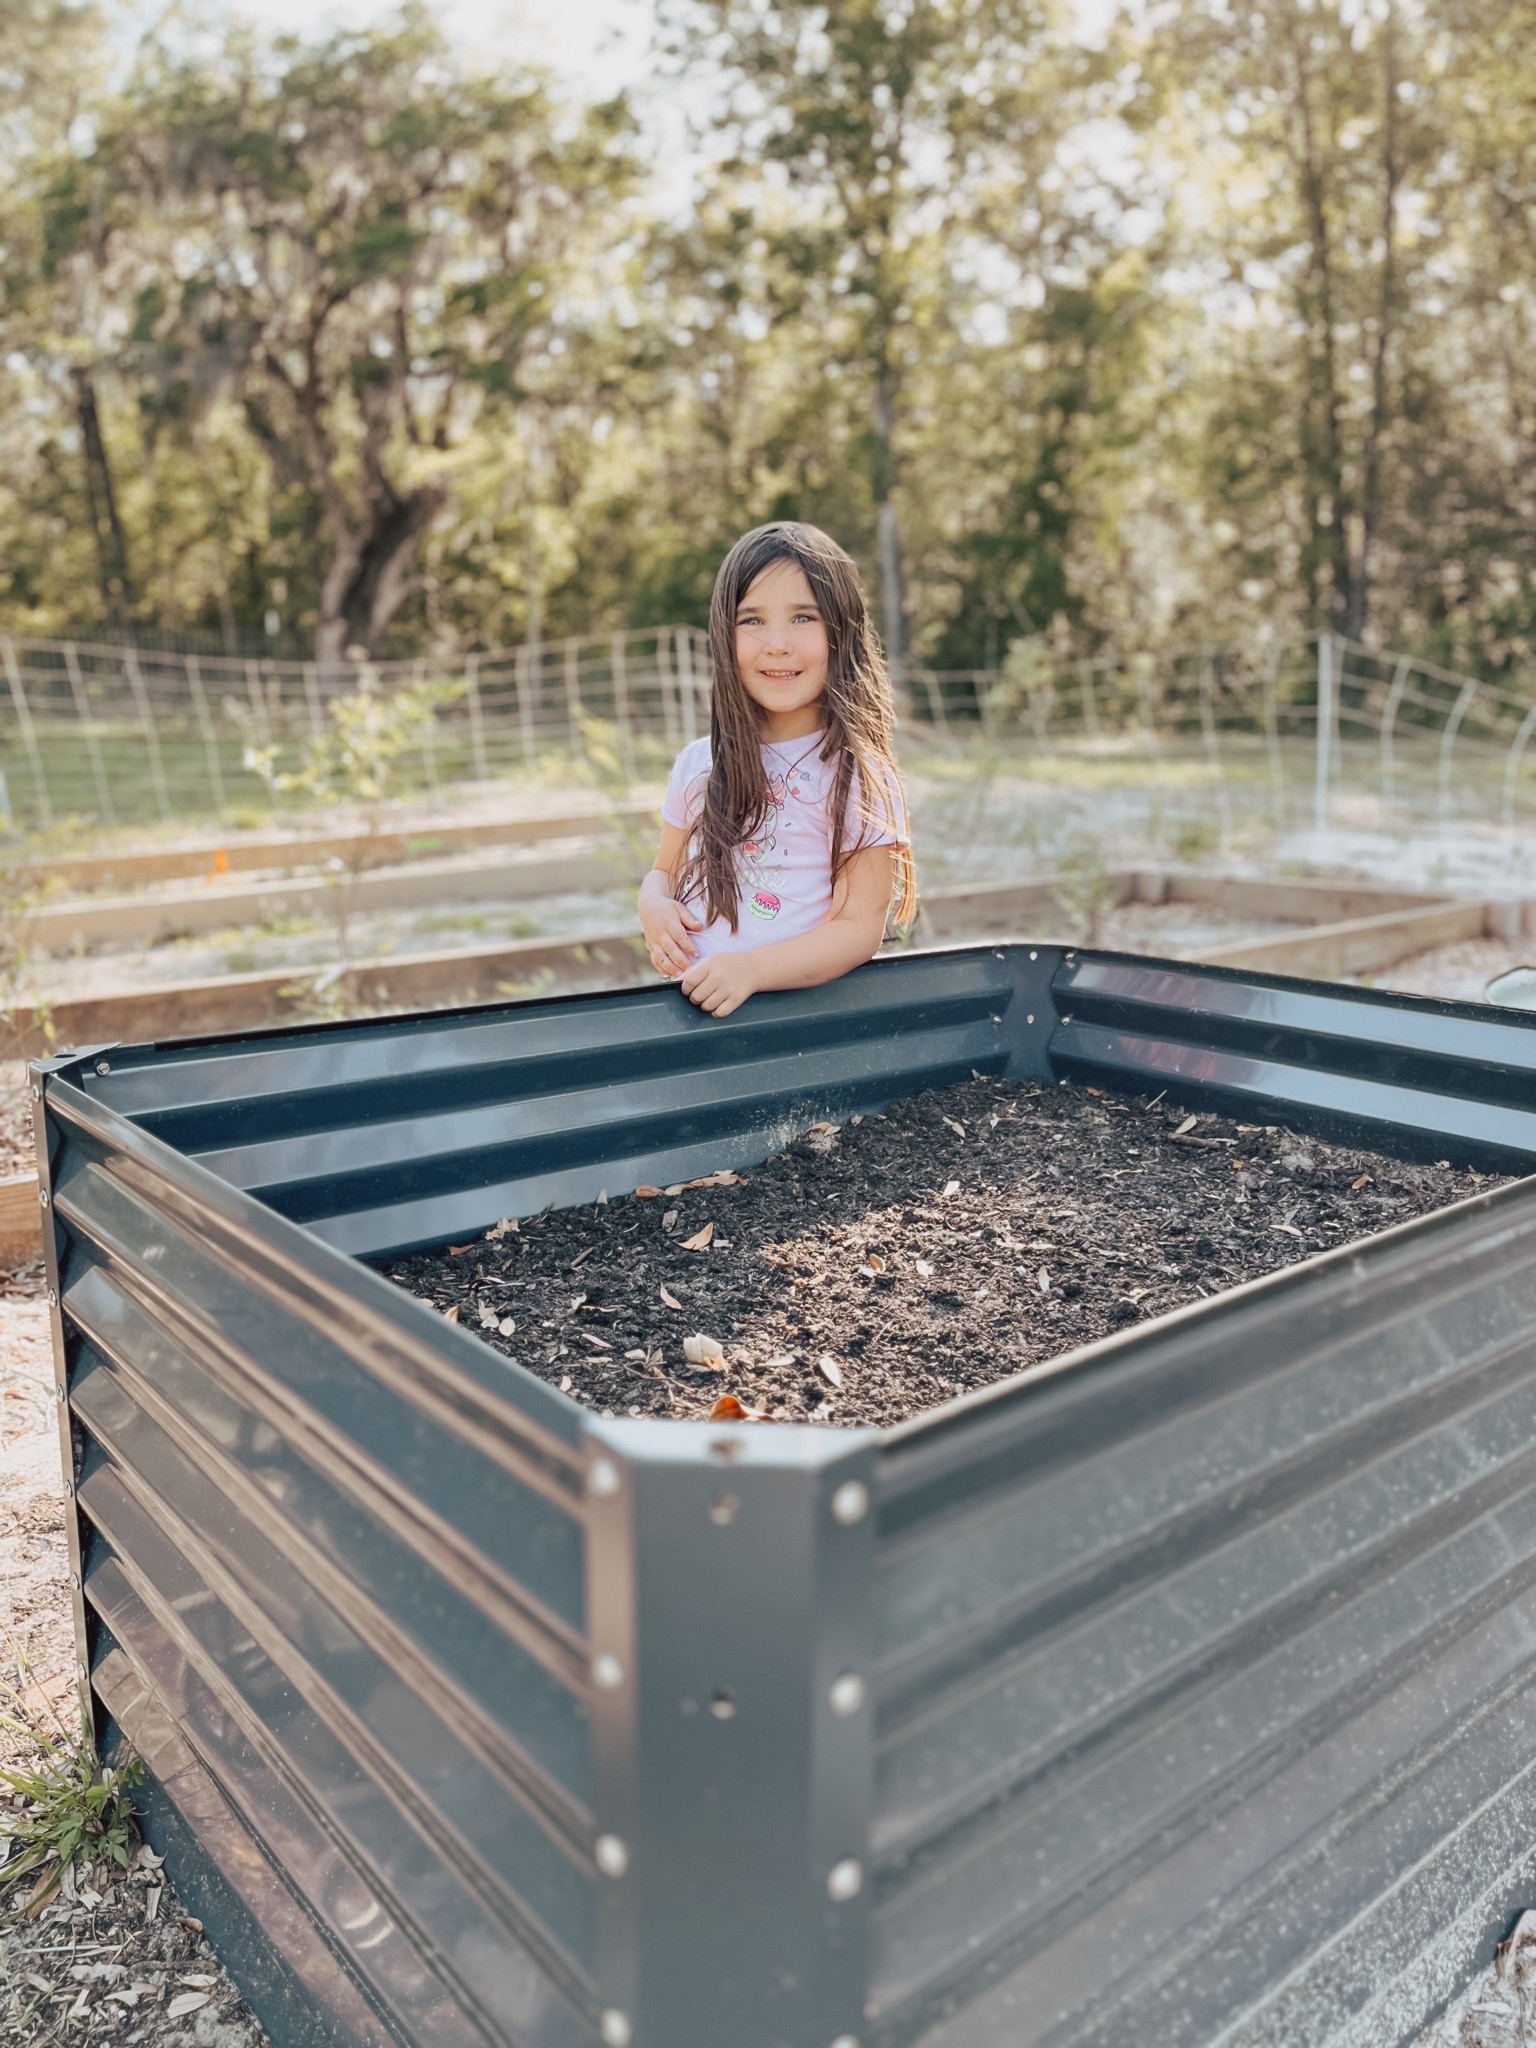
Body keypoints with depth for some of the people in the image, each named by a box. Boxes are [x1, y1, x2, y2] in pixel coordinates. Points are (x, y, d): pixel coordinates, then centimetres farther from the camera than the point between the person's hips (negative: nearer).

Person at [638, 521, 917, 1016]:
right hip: (693, 1004, 3)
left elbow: (859, 929, -9)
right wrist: (653, 907, -4)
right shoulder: (700, 764, 8)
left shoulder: (859, 777, -5)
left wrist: (752, 968, -22)